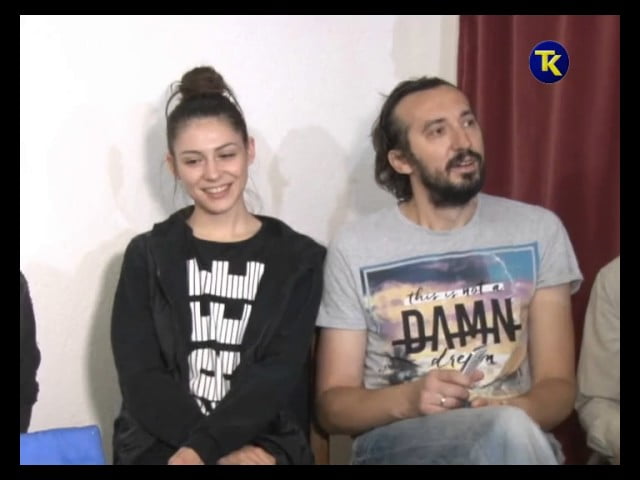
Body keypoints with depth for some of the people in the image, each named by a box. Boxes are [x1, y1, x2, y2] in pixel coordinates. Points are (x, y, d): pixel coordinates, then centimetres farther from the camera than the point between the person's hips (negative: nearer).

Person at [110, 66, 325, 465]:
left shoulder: (298, 258, 8)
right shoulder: (147, 256, 9)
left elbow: (278, 374, -3)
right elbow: (140, 380, 0)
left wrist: (202, 447, -17)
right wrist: (224, 453, -13)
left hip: (264, 445, 0)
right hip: (160, 445, 0)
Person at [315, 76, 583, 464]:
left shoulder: (538, 230, 5)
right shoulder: (355, 247, 0)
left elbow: (558, 385, 4)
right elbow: (332, 405, 2)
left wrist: (510, 415, -19)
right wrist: (406, 400, -18)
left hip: (514, 431, 3)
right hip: (396, 442, -2)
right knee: (511, 434, -33)